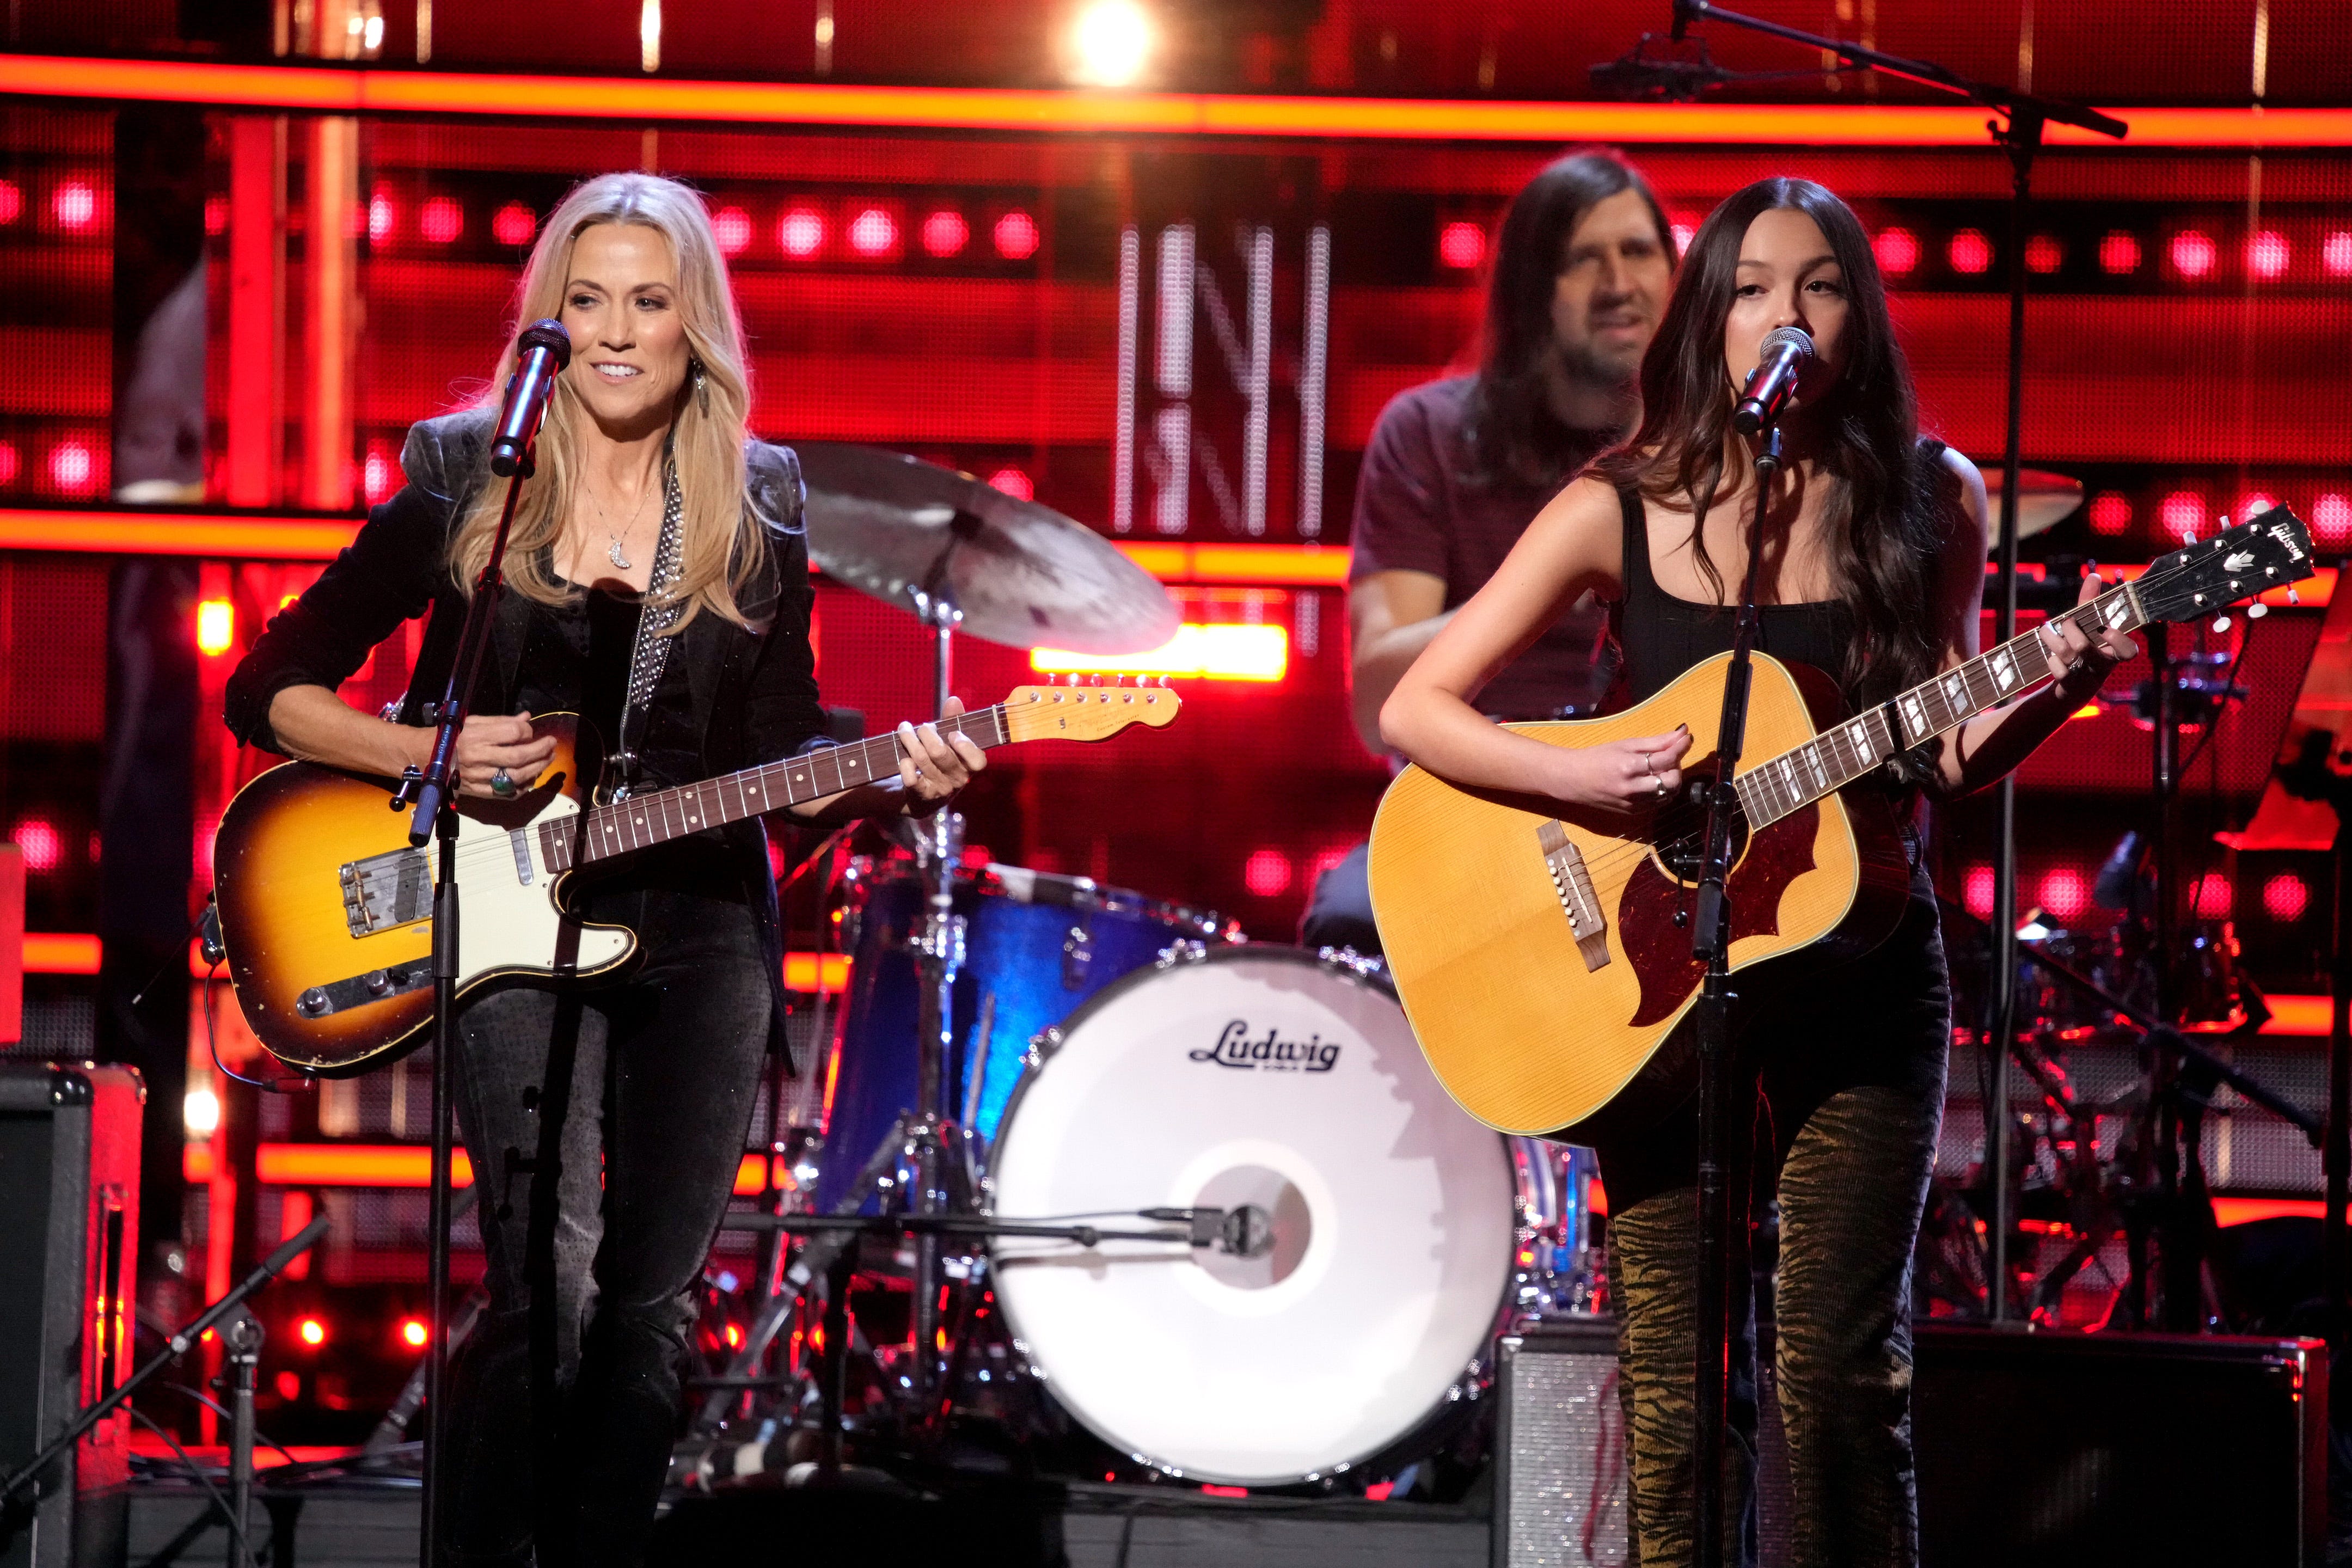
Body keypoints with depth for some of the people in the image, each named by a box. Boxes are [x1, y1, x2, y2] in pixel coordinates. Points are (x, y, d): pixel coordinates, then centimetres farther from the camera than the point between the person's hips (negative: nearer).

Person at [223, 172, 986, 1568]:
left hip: (703, 925, 3)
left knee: (652, 1305, 4)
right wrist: (432, 753, -14)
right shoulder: (463, 484, -1)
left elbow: (782, 760, 8)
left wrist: (895, 785, -12)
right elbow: (271, 691, 1)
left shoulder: (758, 510, 6)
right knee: (547, 1285, -18)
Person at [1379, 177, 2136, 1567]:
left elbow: (1941, 762, 8)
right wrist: (1577, 778, -17)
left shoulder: (1926, 504, 2)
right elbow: (1414, 710, -2)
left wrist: (2053, 695, -11)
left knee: (1839, 1374, -7)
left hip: (1861, 975, 0)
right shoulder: (1622, 512, -2)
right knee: (1673, 1398, 0)